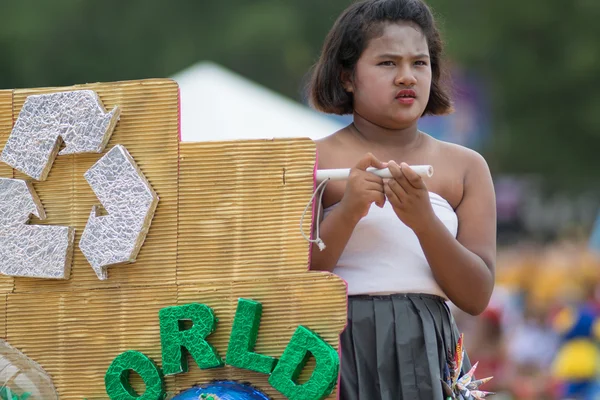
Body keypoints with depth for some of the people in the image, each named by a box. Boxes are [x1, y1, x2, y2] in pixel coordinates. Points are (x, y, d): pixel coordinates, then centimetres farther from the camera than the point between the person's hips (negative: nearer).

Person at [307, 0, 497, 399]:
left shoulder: (466, 167, 7)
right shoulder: (312, 161, 0)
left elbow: (476, 297, 0)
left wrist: (423, 220, -14)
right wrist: (348, 212, -17)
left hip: (428, 355, 2)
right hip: (343, 349, -2)